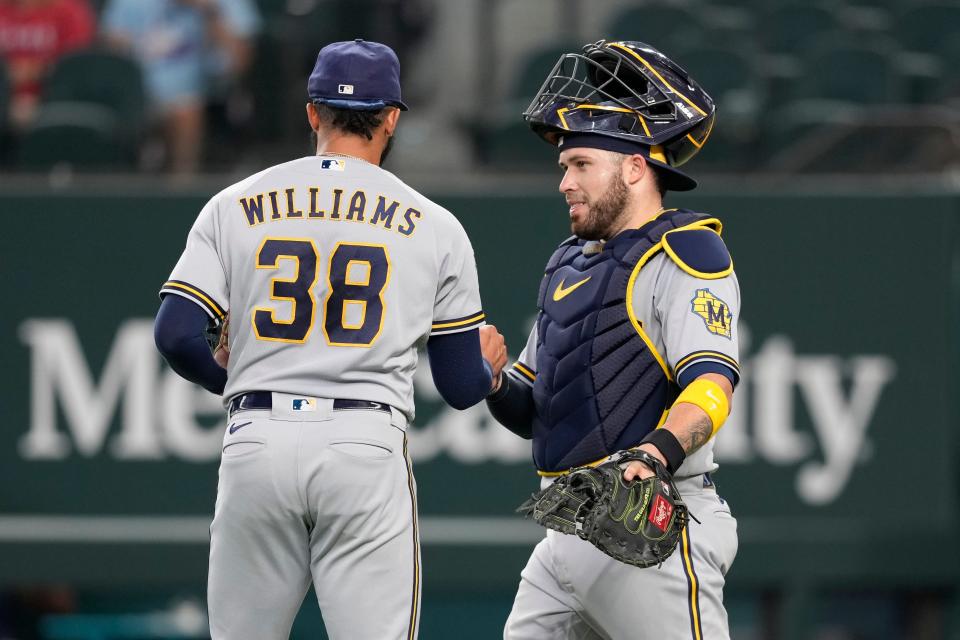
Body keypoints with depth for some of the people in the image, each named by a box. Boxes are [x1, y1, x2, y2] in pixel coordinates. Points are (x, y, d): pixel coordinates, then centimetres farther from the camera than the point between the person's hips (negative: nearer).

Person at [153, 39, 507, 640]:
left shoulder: (235, 207, 8)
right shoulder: (434, 227, 6)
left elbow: (176, 336, 0)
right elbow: (462, 386, 8)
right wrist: (490, 364, 33)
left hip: (256, 443, 2)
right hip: (367, 451, -2)